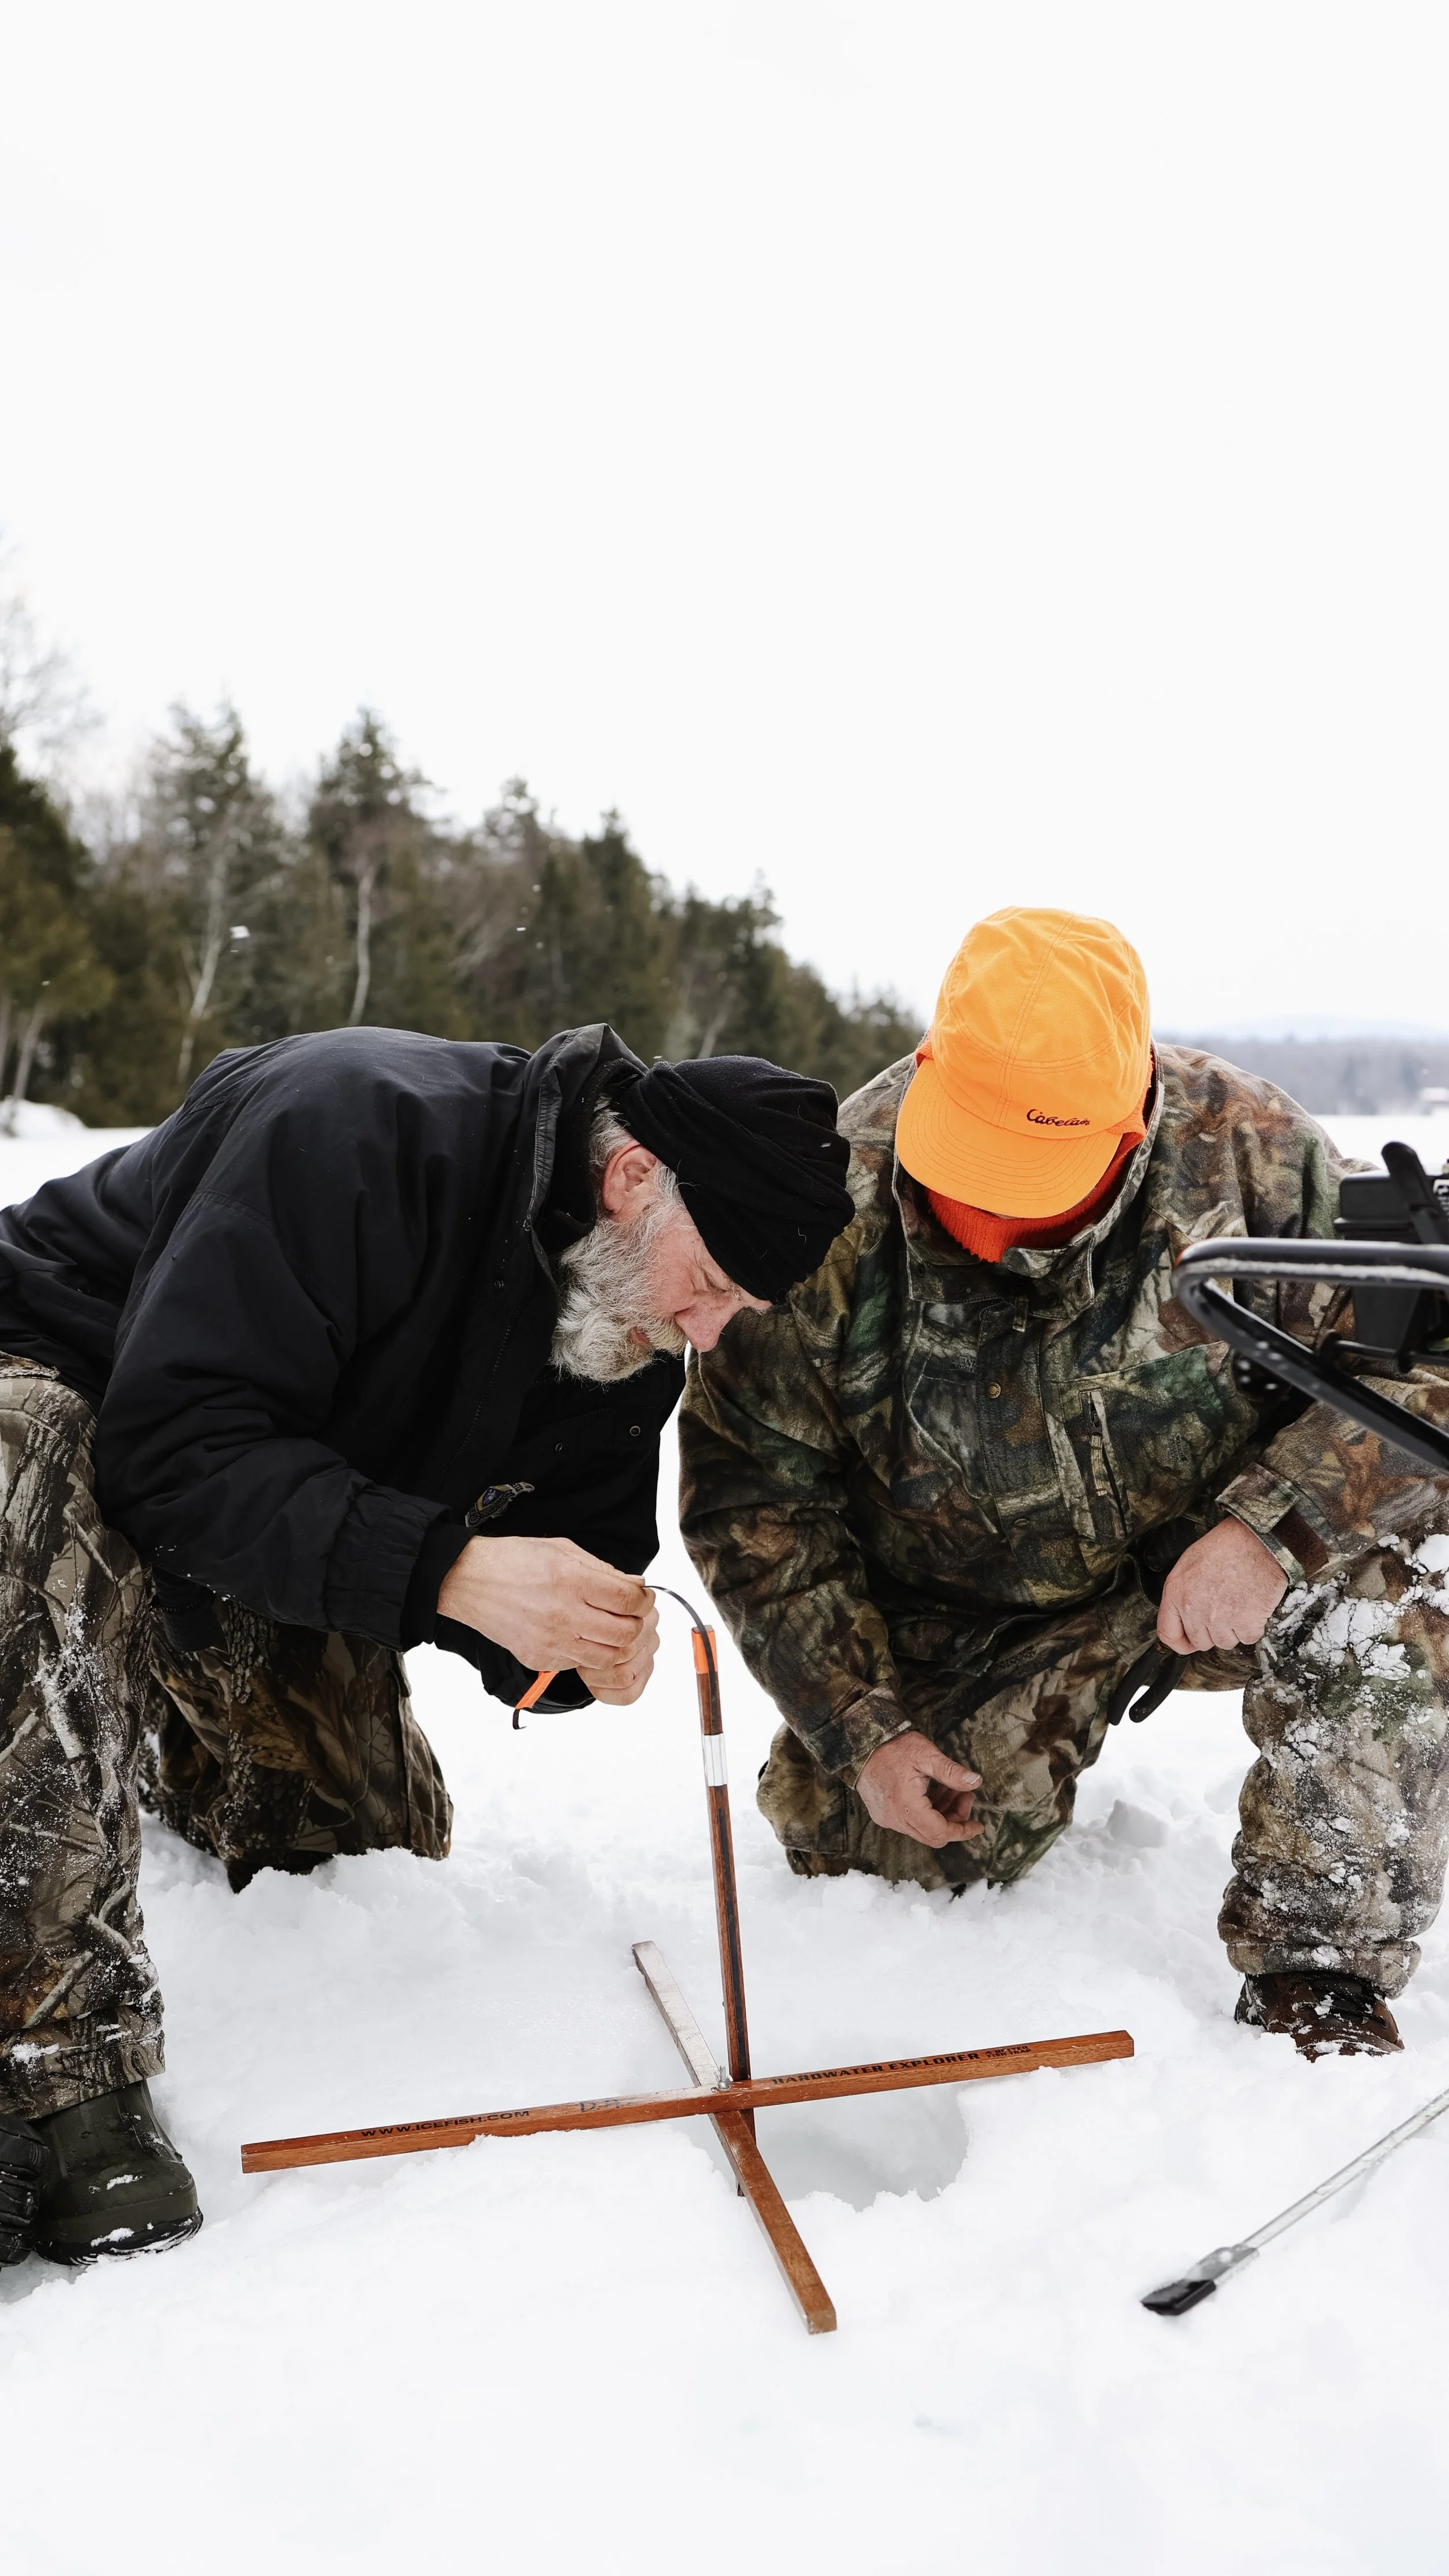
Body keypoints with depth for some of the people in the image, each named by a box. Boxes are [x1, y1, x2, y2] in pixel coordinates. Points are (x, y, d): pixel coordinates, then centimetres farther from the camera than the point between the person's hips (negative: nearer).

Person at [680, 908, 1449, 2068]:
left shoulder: (1249, 1152, -21)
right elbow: (752, 1492, -9)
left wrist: (1272, 1521, -34)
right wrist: (857, 1725, -12)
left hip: (1213, 1564, -1)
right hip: (971, 1615, 2)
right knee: (868, 1848, -12)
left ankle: (1318, 1970, -15)